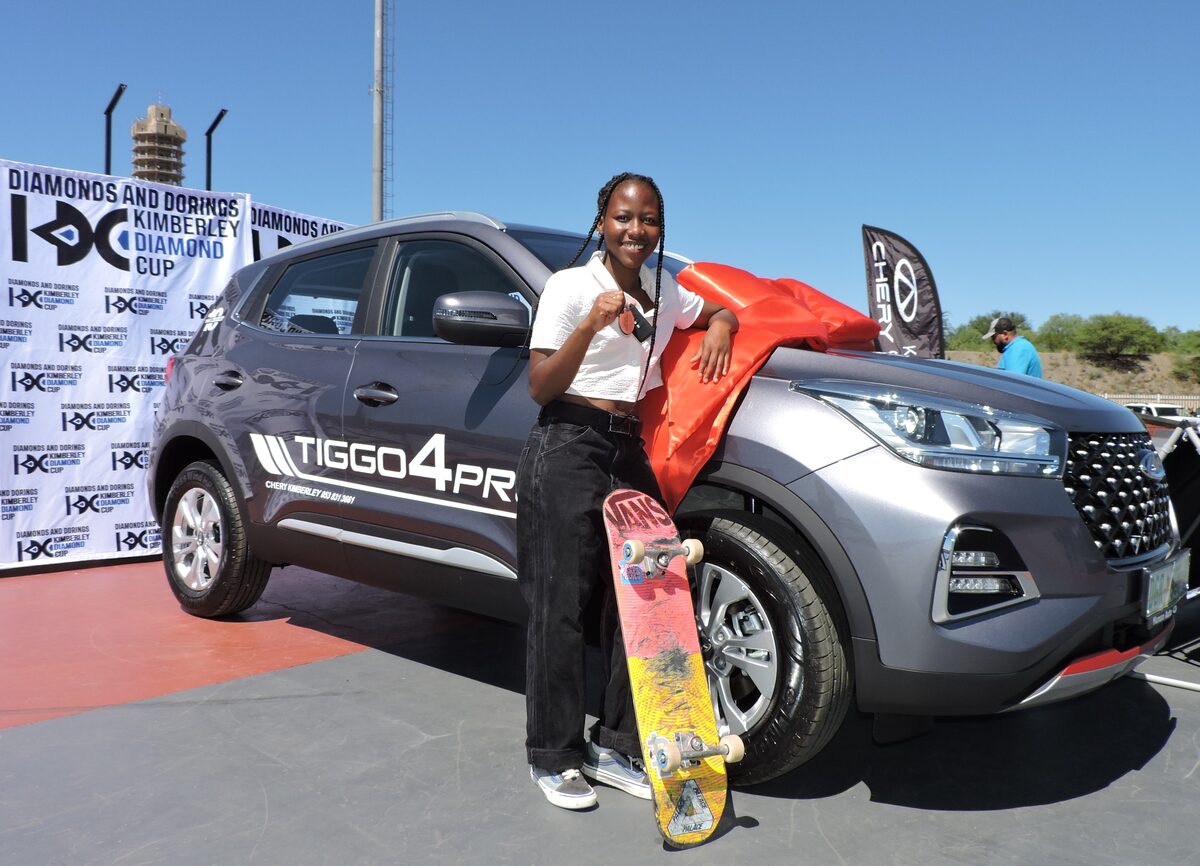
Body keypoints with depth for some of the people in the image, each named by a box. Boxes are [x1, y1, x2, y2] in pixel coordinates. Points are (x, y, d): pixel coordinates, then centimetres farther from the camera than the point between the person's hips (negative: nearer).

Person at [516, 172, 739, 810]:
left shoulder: (664, 292, 14)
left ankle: (612, 747, 18)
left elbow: (721, 311, 31)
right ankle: (553, 757, 11)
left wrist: (719, 327, 7)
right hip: (566, 451, -6)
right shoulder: (570, 285, -3)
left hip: (629, 454, 6)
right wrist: (590, 326, -22)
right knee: (560, 607, -3)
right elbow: (540, 388, -7)